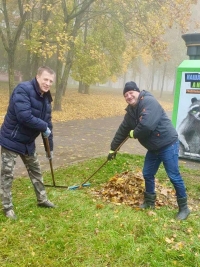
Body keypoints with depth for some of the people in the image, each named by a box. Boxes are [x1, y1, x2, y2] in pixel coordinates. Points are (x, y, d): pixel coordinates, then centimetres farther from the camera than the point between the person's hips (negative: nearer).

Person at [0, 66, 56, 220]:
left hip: (28, 142, 8)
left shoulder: (46, 98, 2)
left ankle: (42, 200, 35)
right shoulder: (23, 89, -23)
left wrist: (50, 147, 12)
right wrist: (44, 127, -22)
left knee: (35, 170, 18)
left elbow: (48, 124, 9)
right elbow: (24, 116, -35)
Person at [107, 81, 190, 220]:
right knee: (148, 174, 14)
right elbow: (122, 131, 18)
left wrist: (133, 134, -14)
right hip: (153, 148, 9)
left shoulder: (149, 102, -21)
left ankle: (184, 207, 13)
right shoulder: (131, 111, 8)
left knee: (174, 177, -2)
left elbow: (147, 125, -35)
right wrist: (113, 149, 24)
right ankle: (150, 202, 32)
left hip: (168, 145, -9)